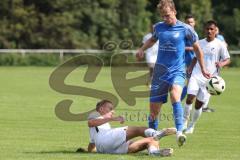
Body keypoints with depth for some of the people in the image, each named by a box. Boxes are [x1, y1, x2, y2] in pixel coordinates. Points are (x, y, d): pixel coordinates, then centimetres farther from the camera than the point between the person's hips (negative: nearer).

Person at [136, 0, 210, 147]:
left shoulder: (185, 29, -4)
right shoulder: (158, 27, 8)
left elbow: (197, 47, 9)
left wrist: (203, 69, 14)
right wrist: (142, 49, 13)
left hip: (177, 71, -4)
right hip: (160, 71, 4)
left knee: (175, 96, -33)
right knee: (154, 109, 4)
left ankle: (180, 133, -43)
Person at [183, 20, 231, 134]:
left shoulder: (220, 45, -2)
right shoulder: (200, 43, 9)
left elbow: (228, 59, 0)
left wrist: (221, 64, -21)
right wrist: (190, 67, 8)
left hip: (209, 78, -2)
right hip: (196, 76, 2)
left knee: (199, 104, 2)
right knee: (190, 98, -17)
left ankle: (192, 125, 22)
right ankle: (185, 120, 2)